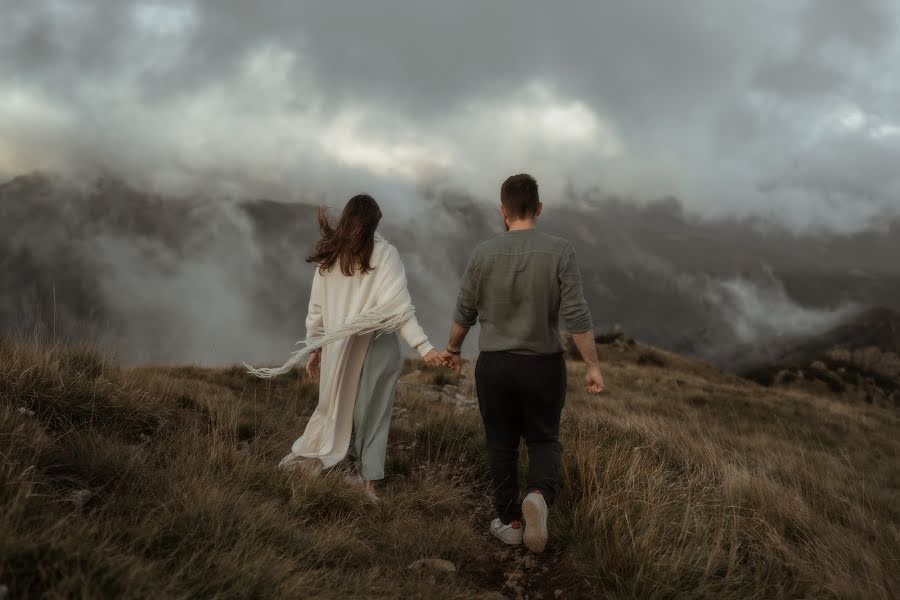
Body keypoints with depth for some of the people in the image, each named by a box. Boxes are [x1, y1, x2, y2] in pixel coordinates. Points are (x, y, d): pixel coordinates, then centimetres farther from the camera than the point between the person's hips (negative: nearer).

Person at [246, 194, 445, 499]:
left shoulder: (328, 257, 4)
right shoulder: (384, 254, -8)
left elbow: (317, 309, 7)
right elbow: (399, 307, -17)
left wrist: (313, 347, 16)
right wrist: (424, 347, -21)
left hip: (337, 347, 3)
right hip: (376, 347, -3)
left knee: (335, 407, 18)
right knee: (371, 414, 6)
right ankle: (368, 483, 11)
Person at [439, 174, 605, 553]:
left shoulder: (483, 254, -6)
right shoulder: (559, 252, -11)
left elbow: (464, 313, 2)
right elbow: (576, 317, -14)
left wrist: (452, 349, 19)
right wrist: (593, 365, -4)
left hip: (494, 366, 1)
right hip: (543, 365, -1)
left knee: (502, 445, 15)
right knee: (544, 440, 14)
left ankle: (510, 522, 22)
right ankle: (539, 496, -13)